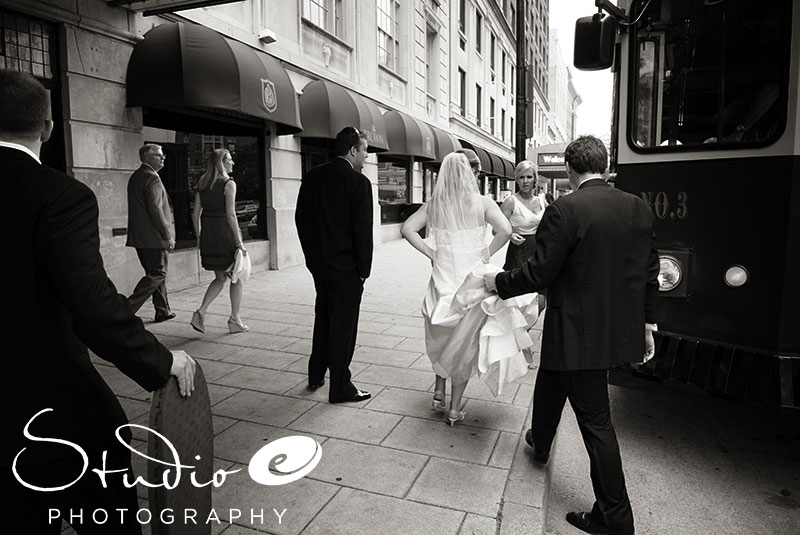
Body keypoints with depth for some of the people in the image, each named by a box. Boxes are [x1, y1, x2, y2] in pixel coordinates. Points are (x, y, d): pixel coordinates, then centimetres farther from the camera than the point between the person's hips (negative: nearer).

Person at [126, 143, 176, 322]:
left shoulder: (135, 176, 17)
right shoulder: (152, 178, -14)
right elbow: (155, 209, -20)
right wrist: (168, 235, -17)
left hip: (139, 236, 10)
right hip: (154, 237, -10)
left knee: (156, 273, 15)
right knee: (157, 274, -2)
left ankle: (163, 311, 22)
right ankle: (128, 307, -6)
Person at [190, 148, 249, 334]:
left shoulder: (202, 185, 11)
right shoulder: (228, 183, -8)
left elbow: (195, 214, 10)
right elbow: (230, 215, -14)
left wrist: (200, 238, 17)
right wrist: (239, 241, -11)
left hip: (207, 235, 6)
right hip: (225, 234, -6)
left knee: (220, 278, 18)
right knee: (236, 277, 8)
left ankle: (201, 312, 2)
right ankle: (235, 320, 13)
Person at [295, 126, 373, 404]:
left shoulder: (312, 177, 5)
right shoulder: (358, 182, -15)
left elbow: (301, 219, 9)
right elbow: (363, 230, -16)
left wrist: (312, 255, 17)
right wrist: (363, 270, -7)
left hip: (318, 264, 7)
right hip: (346, 267, -7)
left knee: (323, 318, 22)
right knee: (343, 326, 4)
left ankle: (315, 376, 34)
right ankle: (340, 388, 14)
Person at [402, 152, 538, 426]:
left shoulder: (434, 204, 0)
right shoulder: (482, 203, -7)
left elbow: (407, 228, -4)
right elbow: (505, 230, -19)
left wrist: (431, 253, 0)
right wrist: (487, 253, -5)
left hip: (443, 278, 2)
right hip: (472, 279, -2)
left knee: (442, 338, 26)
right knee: (465, 343, 11)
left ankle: (439, 391, 33)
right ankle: (454, 409, 20)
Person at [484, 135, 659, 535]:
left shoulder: (565, 210, -20)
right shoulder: (638, 208, 2)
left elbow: (538, 273, -18)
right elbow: (649, 272, 8)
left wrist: (498, 283, 0)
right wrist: (645, 324, 17)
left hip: (577, 334, -7)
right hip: (618, 330, 7)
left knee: (595, 420, 6)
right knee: (550, 381, 27)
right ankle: (540, 442, 51)